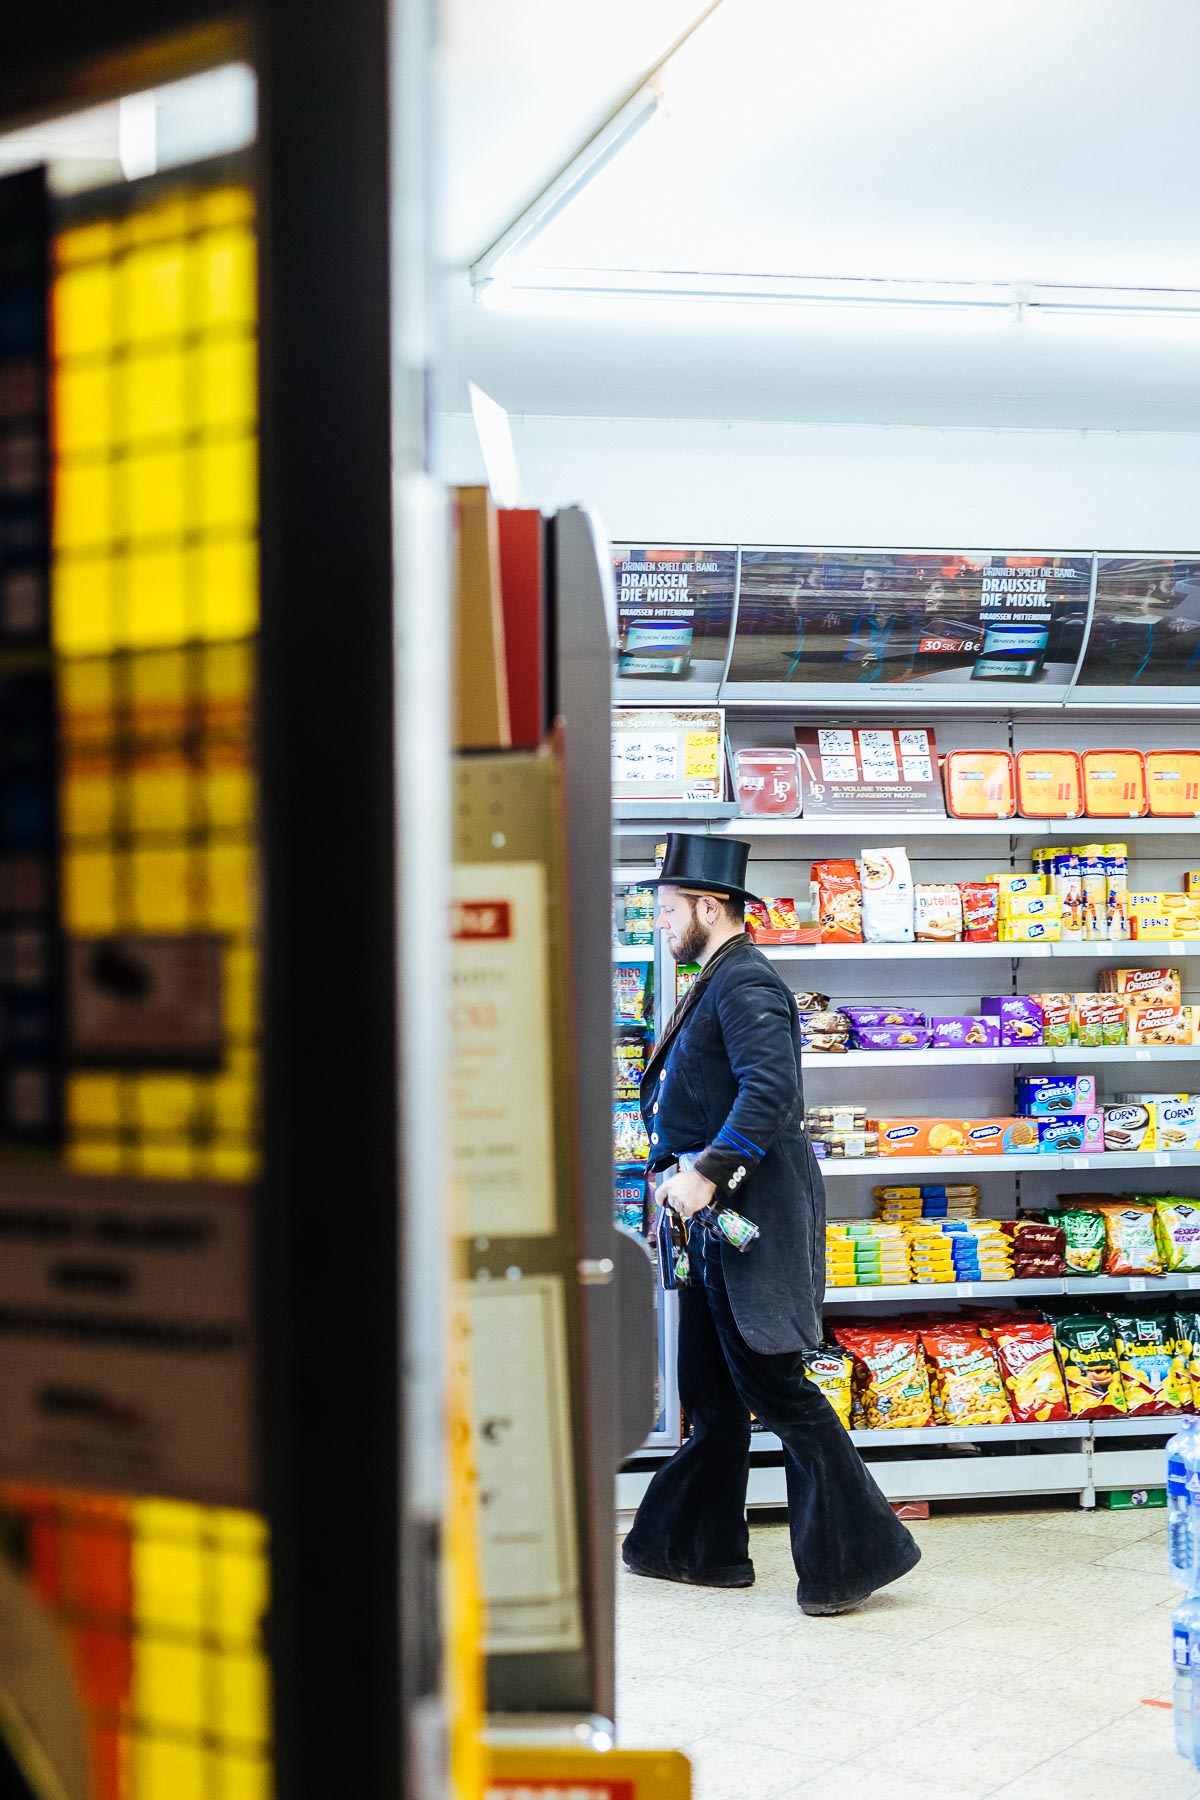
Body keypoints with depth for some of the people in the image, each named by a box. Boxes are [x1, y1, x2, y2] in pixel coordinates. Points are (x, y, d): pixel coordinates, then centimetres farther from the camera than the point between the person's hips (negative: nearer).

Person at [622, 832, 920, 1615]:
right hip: (718, 1213, 11)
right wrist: (682, 1171, 14)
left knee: (774, 1386, -6)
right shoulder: (717, 982, 18)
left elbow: (770, 1088, -28)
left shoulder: (745, 980, -15)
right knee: (710, 1392, 15)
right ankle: (701, 1548, 25)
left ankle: (856, 1552, 1)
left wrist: (706, 1172, -29)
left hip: (752, 1217, -11)